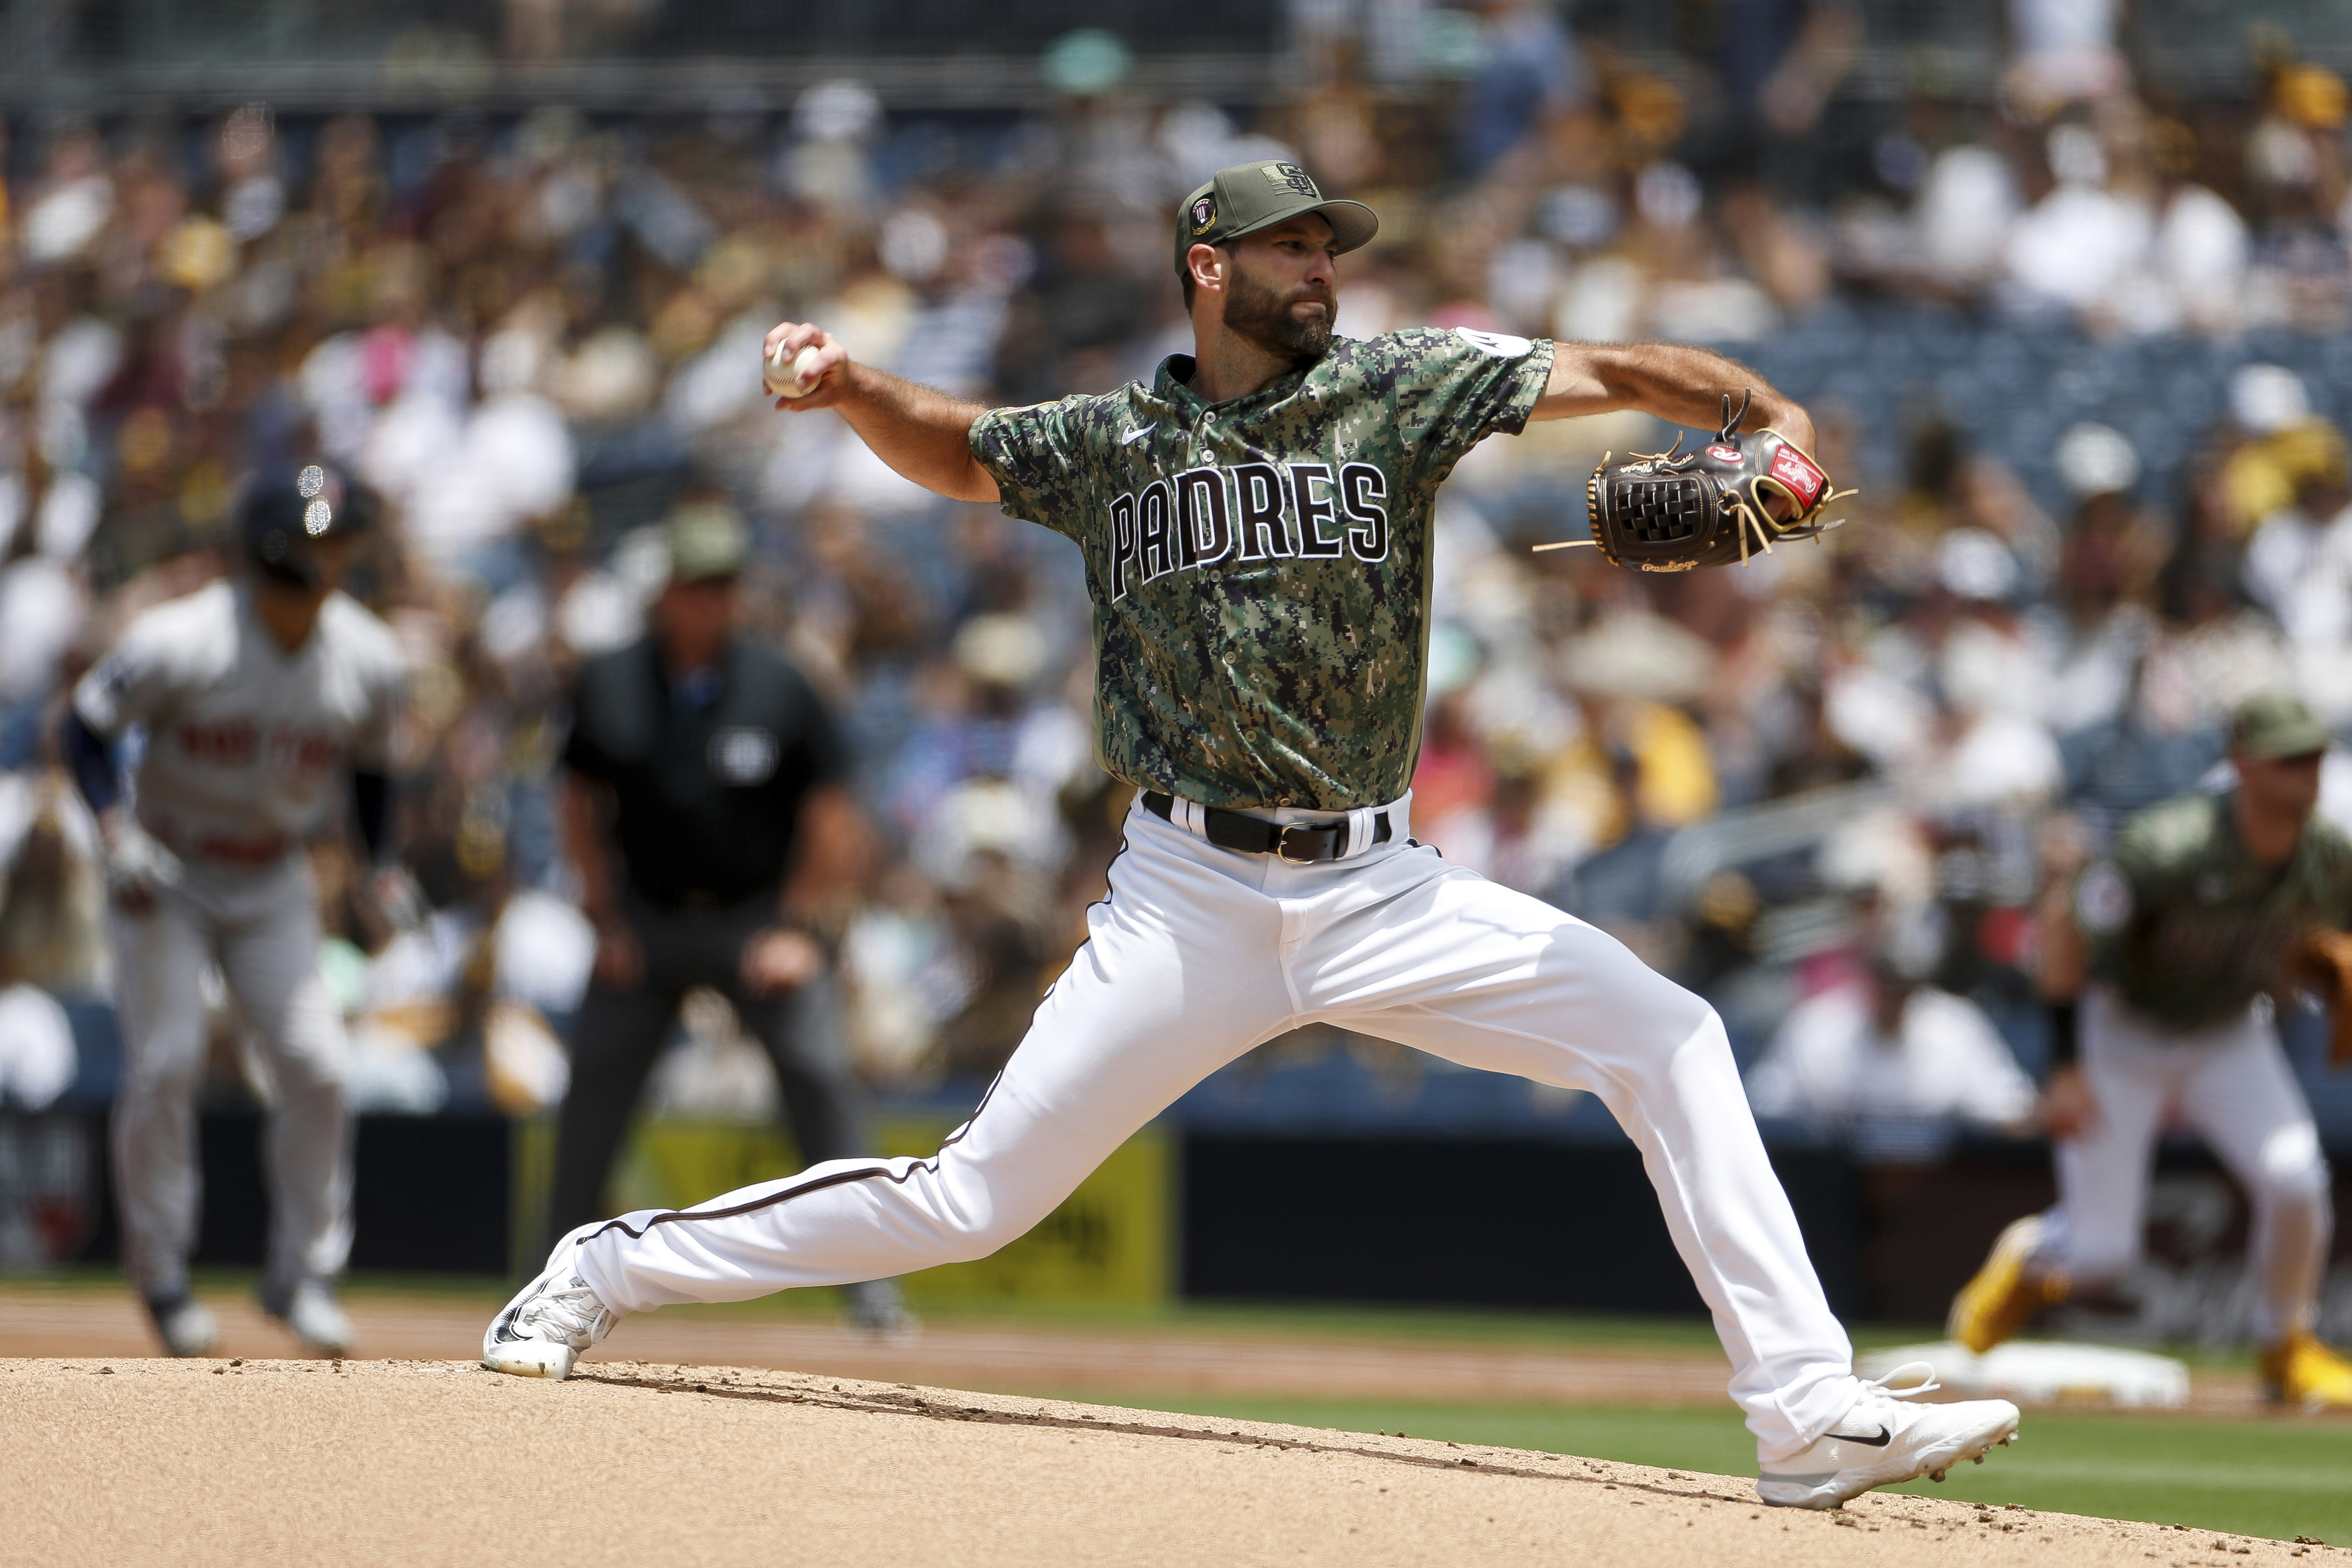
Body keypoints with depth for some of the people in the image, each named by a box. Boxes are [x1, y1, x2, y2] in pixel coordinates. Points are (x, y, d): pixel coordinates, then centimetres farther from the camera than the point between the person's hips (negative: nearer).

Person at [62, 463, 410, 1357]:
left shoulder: (367, 661, -11)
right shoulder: (182, 644, -23)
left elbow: (370, 765, 8)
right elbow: (87, 726, -12)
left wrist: (382, 866, -5)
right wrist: (116, 827, -26)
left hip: (274, 883, 3)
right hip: (166, 877, -3)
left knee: (314, 1064, -8)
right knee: (165, 1064, -10)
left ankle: (303, 1275, 8)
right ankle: (159, 1277, 8)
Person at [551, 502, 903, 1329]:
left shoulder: (779, 690, -11)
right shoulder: (609, 686, -5)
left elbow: (833, 821, -5)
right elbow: (582, 804, 8)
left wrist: (794, 928, -9)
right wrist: (606, 919, 1)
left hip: (757, 919, -2)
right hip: (647, 919, 2)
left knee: (817, 1070, -14)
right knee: (593, 1081, -3)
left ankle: (868, 1278, -7)